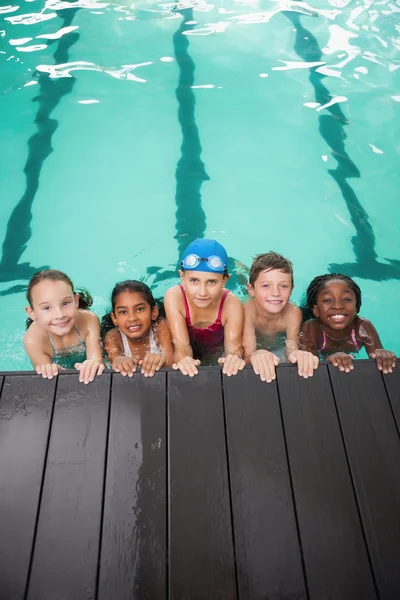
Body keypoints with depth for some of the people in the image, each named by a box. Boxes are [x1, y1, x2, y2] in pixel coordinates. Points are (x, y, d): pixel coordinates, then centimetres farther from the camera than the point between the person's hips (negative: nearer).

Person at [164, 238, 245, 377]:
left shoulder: (232, 304, -28)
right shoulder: (174, 297, -29)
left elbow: (233, 346, -29)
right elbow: (181, 345, -30)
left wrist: (234, 359, -55)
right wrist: (183, 360, -54)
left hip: (217, 353, 3)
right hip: (190, 353, -2)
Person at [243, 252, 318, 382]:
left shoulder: (293, 313, -28)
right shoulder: (248, 310, -34)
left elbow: (291, 347, -37)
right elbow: (248, 352, -44)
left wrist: (295, 354, -64)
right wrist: (256, 355, -70)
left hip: (279, 350, 3)